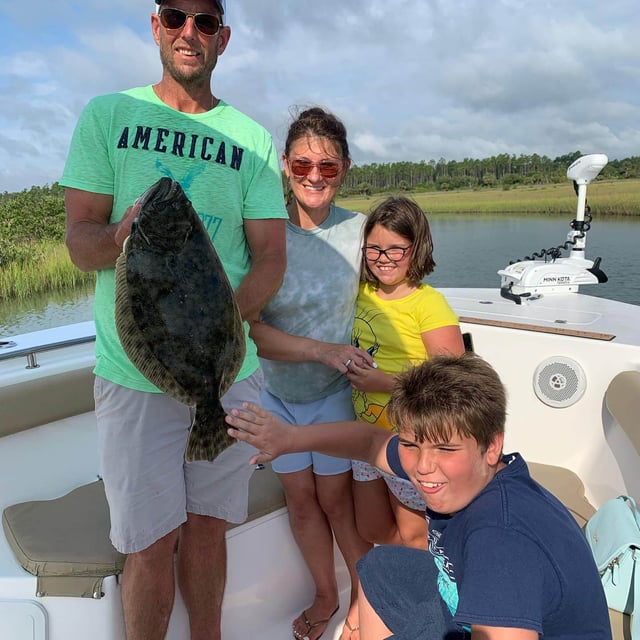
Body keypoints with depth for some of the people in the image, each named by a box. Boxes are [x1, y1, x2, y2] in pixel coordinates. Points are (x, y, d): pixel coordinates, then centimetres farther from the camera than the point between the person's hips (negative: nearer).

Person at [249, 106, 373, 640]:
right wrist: (321, 349, -28)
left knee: (338, 500, 11)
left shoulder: (358, 229, -13)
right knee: (301, 501, 16)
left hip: (334, 393, -1)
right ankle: (326, 597, 42)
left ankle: (366, 596, 39)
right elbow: (247, 326, -18)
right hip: (276, 391, 2)